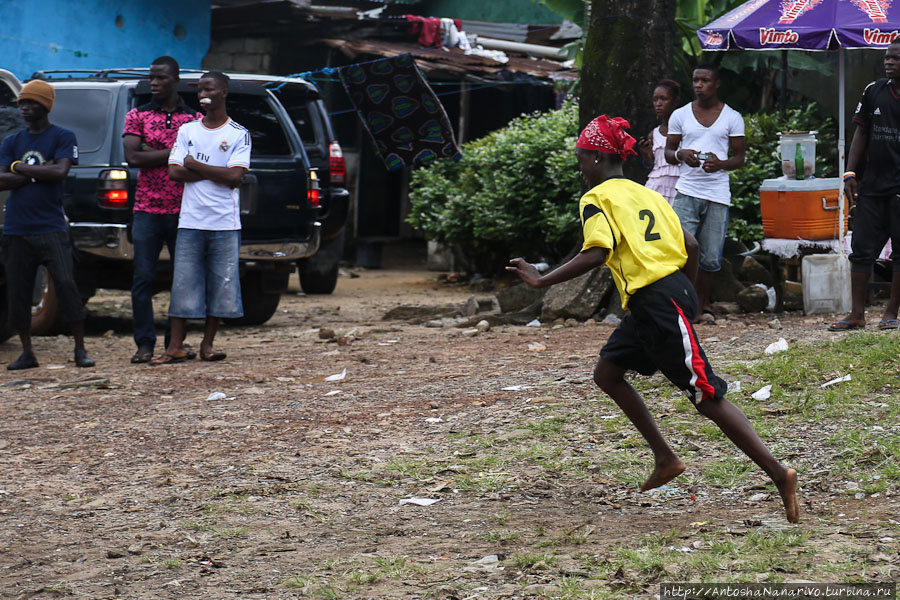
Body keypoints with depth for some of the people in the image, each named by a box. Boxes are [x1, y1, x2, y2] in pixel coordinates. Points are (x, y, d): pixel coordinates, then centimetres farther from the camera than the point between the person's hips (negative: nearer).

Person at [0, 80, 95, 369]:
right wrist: (37, 173, -8)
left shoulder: (63, 137, 2)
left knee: (66, 285, -11)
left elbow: (60, 171, -13)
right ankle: (27, 353, 12)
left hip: (51, 228, -4)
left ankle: (80, 350, -3)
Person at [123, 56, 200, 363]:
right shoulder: (137, 116, 8)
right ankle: (145, 343, 1)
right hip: (147, 209, -1)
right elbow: (132, 157, -6)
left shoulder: (194, 119, 8)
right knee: (143, 278, -5)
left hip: (184, 211, 1)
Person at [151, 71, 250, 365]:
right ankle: (175, 346, 3)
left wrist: (195, 165, -6)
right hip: (190, 222, 2)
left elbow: (235, 176, -10)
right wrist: (216, 172, -7)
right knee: (183, 284, -1)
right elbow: (174, 172, 1)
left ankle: (208, 344, 12)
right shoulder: (187, 130, 12)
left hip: (225, 224, -2)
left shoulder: (239, 134, 3)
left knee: (221, 285, 1)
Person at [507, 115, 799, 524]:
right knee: (607, 372, 18)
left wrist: (542, 281, -14)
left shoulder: (597, 198, -4)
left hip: (658, 303, -9)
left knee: (708, 397, -9)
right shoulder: (646, 194, 20)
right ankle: (665, 458, 16)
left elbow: (596, 254, -19)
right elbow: (690, 246, 16)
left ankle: (778, 474, -12)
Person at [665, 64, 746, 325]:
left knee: (710, 257, 3)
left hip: (718, 193, 0)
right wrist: (680, 154, -12)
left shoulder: (732, 117, 6)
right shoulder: (680, 115, 9)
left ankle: (702, 305, 16)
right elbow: (668, 152, 12)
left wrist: (721, 164, -15)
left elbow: (740, 156, 7)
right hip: (687, 191, 0)